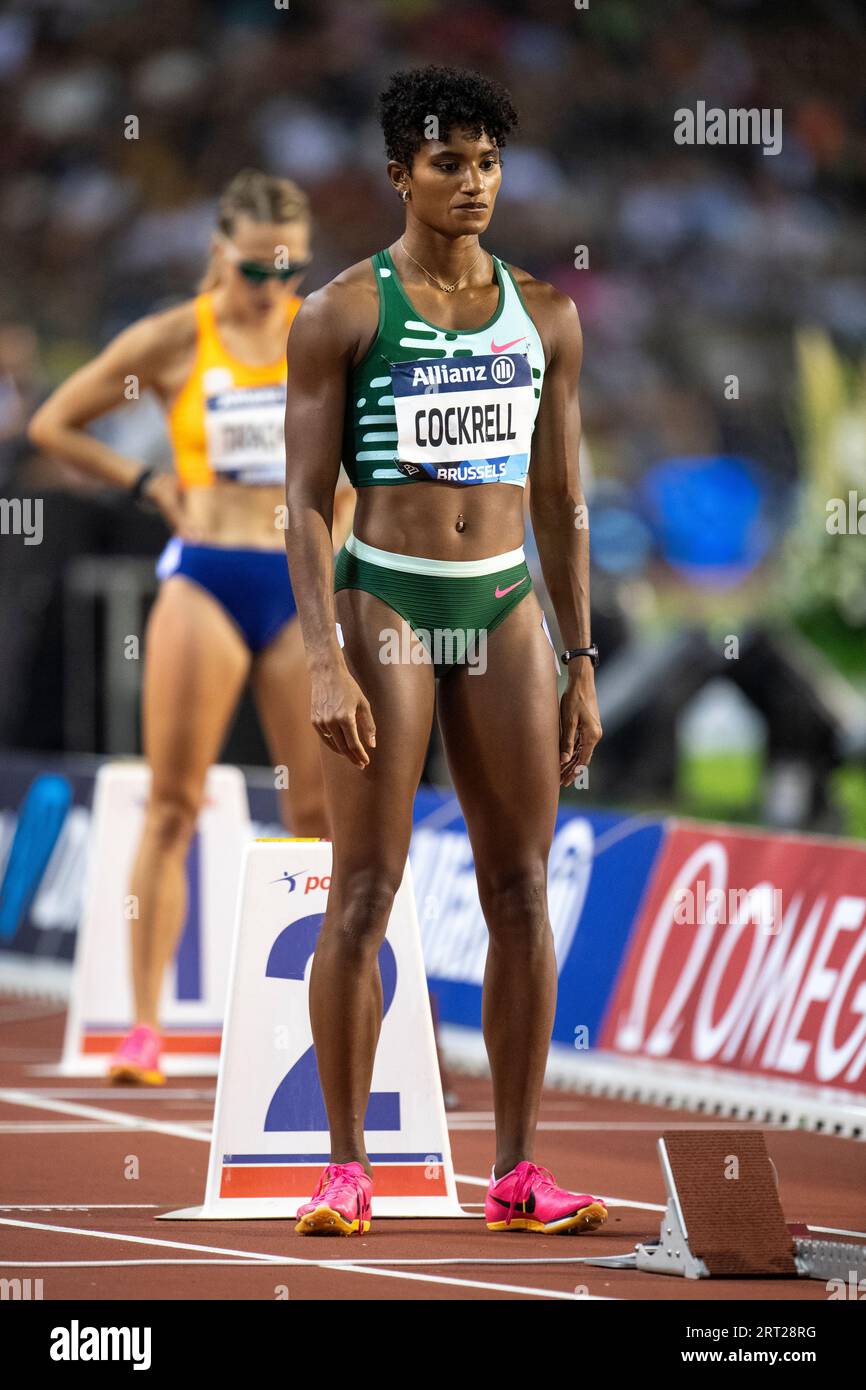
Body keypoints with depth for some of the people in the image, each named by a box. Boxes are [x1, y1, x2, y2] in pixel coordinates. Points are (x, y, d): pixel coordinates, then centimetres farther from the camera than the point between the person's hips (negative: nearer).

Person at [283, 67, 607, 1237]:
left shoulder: (545, 317, 10)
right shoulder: (343, 314, -3)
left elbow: (561, 504, 14)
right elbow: (306, 502, -5)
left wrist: (581, 666, 10)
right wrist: (325, 662, -15)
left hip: (506, 608, 4)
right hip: (385, 602, -4)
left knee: (522, 889, 2)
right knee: (365, 890, -5)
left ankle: (517, 1173, 6)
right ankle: (346, 1168, 1)